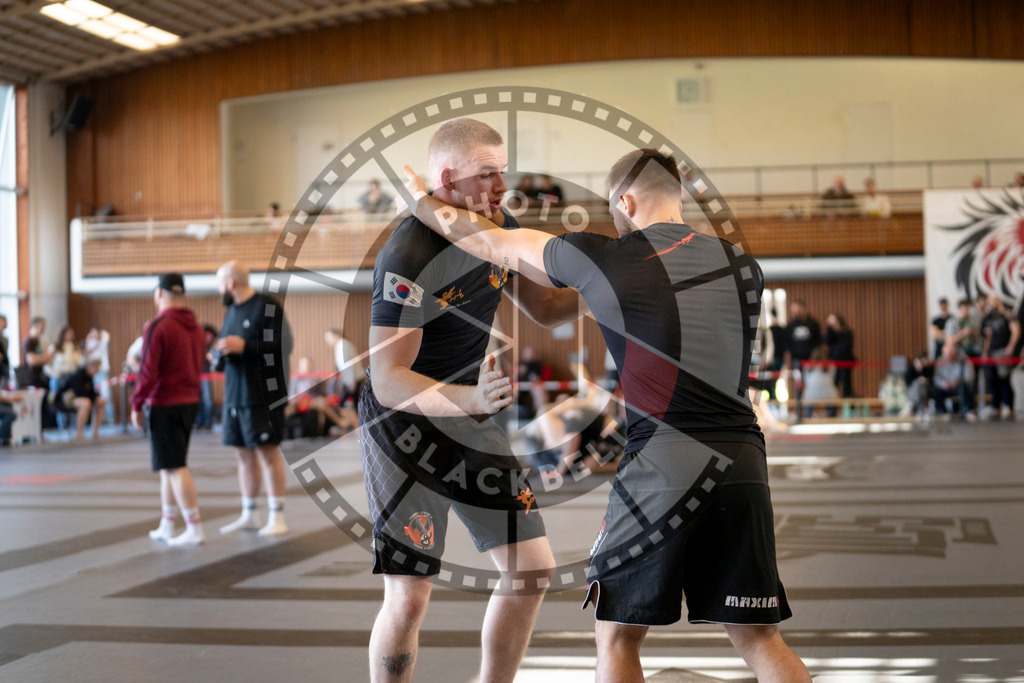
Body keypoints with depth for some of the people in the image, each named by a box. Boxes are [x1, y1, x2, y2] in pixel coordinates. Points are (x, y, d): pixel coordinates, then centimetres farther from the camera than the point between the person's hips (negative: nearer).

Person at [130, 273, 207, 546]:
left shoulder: (157, 327, -15)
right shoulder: (195, 327, 9)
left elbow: (148, 371, -16)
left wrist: (136, 405, -9)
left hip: (164, 404, -8)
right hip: (190, 401, 8)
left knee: (175, 467, -5)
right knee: (169, 465, 16)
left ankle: (194, 528, -8)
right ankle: (167, 525, 21)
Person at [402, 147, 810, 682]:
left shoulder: (601, 260, 0)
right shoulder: (743, 267, 11)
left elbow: (489, 242, 12)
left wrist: (420, 201, 30)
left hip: (662, 464, -4)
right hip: (741, 462, 4)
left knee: (617, 635, 11)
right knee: (756, 637, 11)